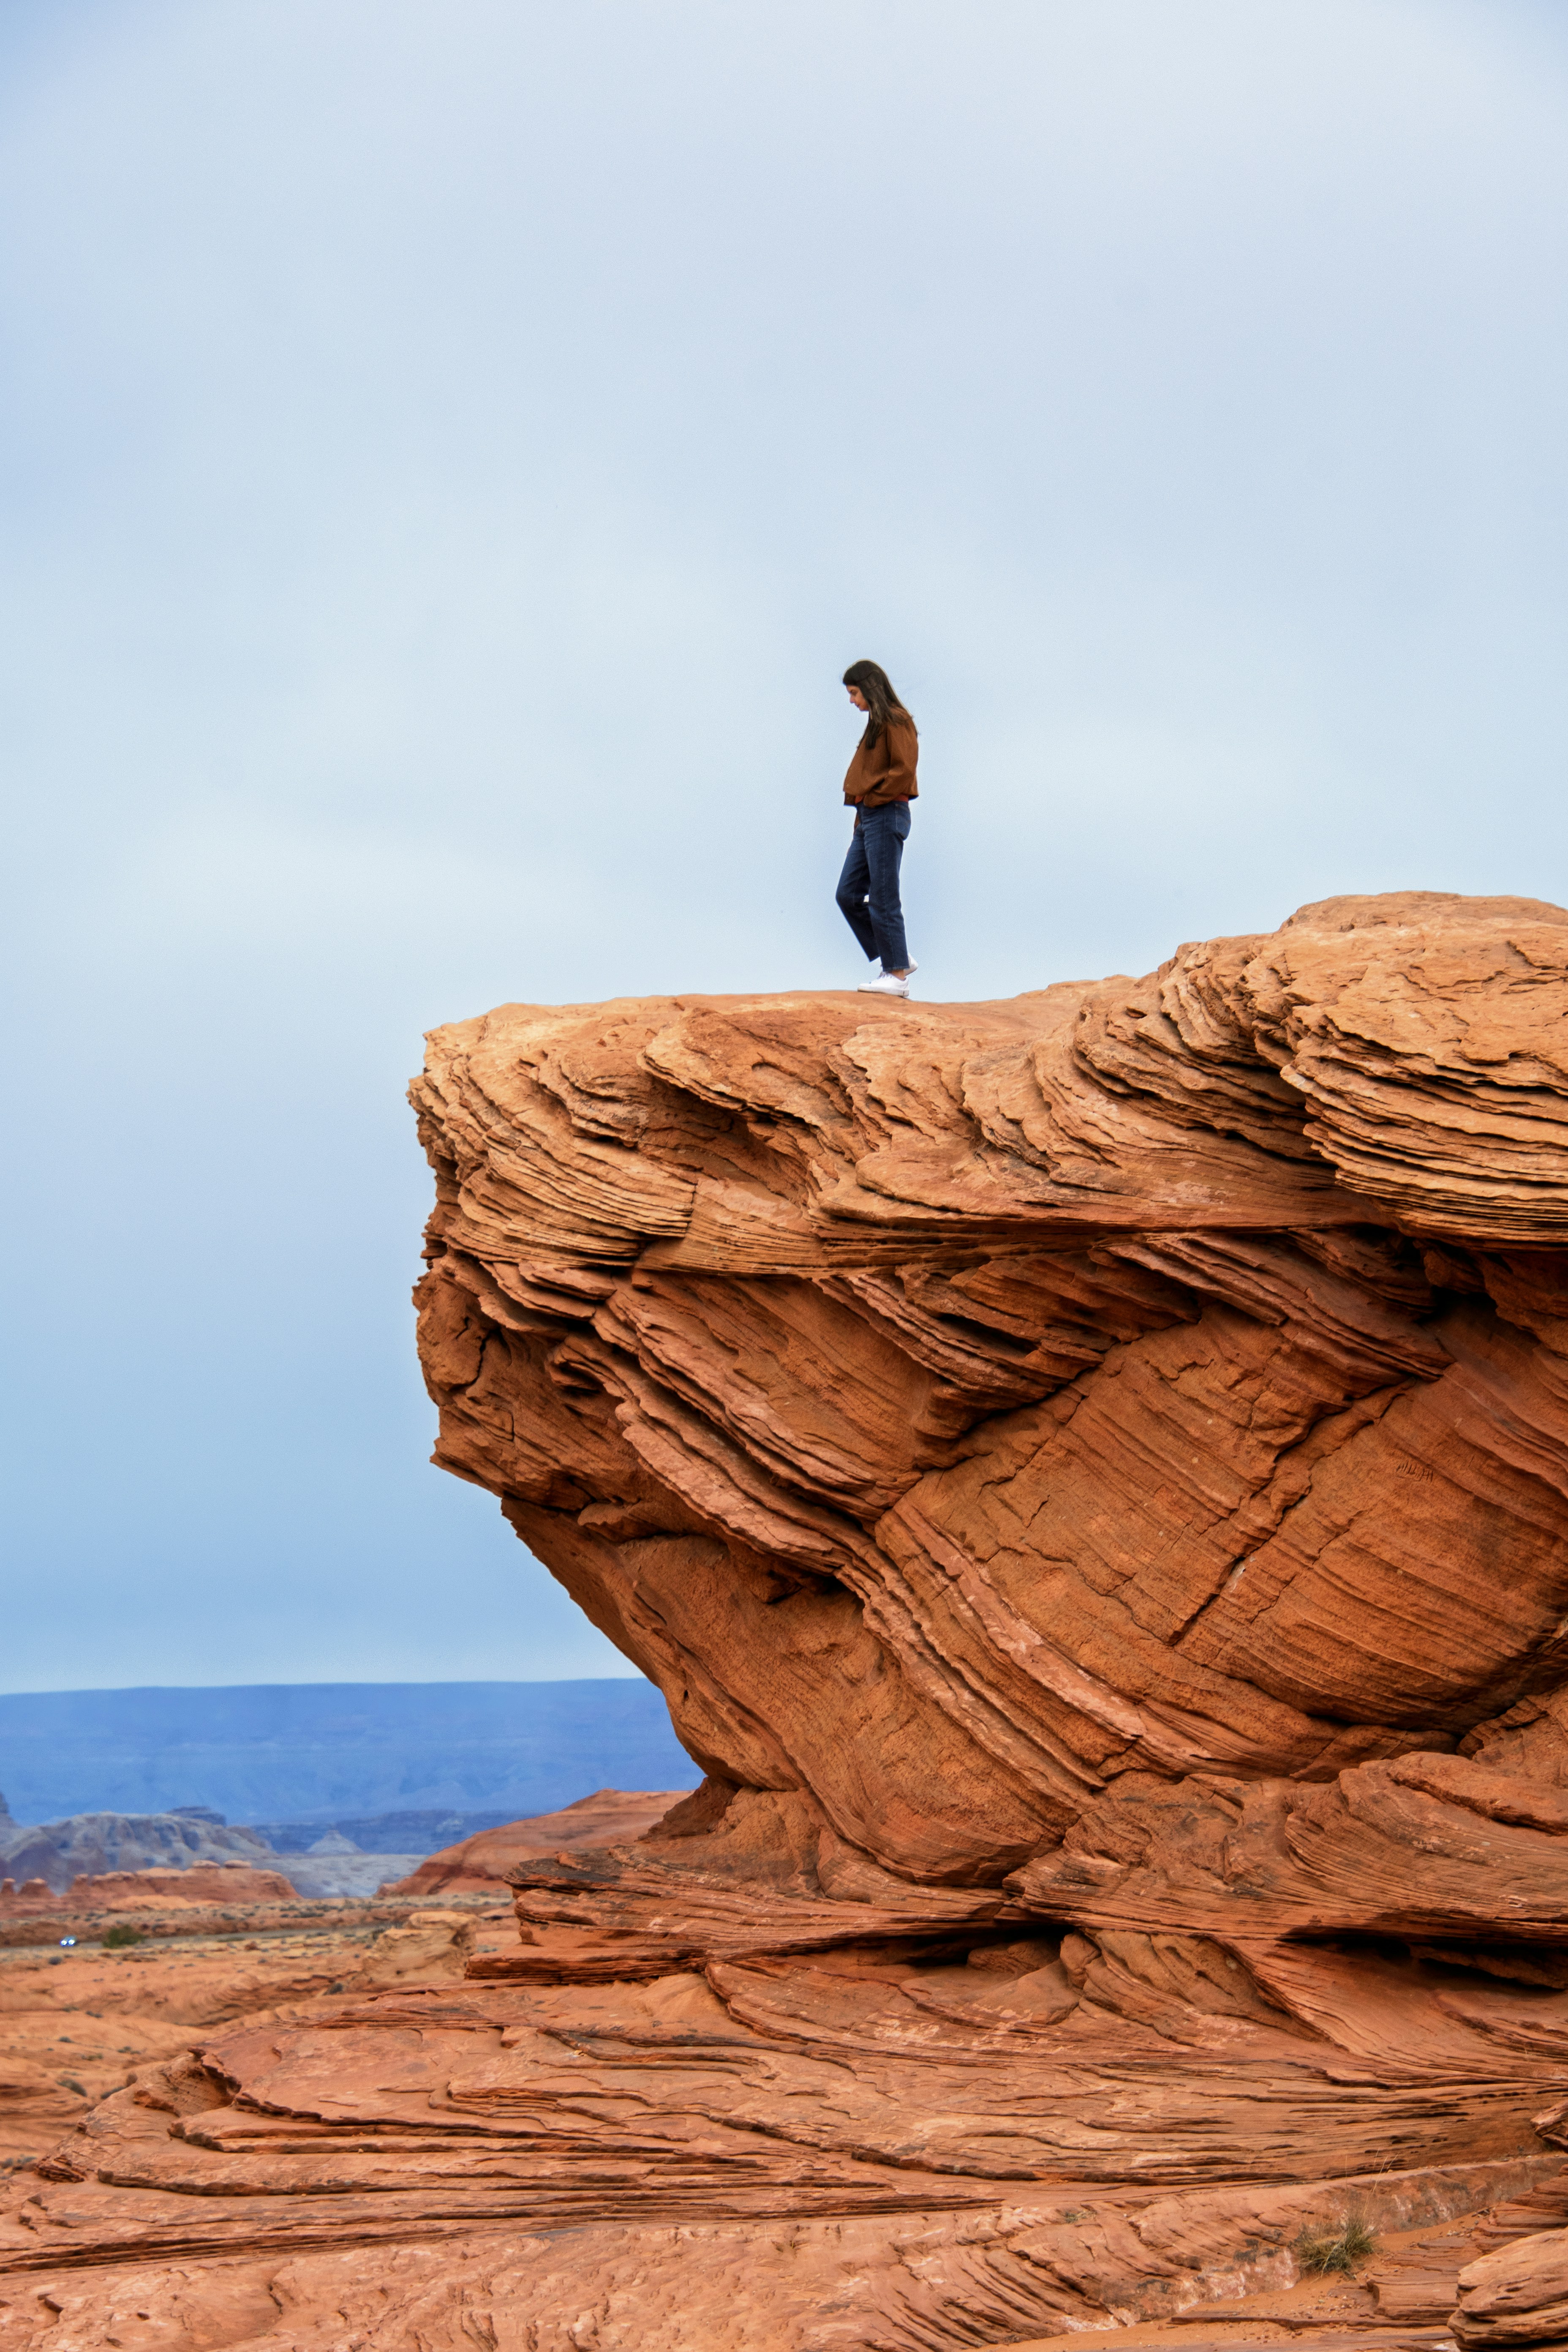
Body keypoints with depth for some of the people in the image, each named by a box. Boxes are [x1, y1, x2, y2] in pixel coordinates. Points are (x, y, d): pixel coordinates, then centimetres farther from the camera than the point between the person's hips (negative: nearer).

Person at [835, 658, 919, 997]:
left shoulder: (896, 721, -9)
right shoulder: (876, 724, 19)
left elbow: (904, 770, -18)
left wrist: (872, 797, -13)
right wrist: (861, 806, 12)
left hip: (886, 816, -10)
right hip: (867, 818, 10)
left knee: (883, 899, -7)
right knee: (848, 895, 7)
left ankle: (897, 975, -2)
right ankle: (895, 959, 13)